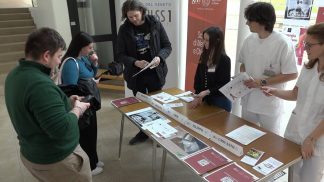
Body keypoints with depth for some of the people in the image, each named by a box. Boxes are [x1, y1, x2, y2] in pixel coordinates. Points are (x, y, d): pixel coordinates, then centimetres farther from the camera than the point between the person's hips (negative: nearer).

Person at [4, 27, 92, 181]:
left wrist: (65, 102, 4)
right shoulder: (40, 84, -32)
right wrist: (77, 109, -16)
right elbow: (62, 129, -33)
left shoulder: (15, 74, 0)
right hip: (56, 161, -9)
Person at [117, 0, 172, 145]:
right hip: (136, 75, 1)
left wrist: (159, 57, -21)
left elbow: (167, 46, -1)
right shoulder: (124, 30, -4)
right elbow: (120, 55, -5)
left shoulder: (155, 24, -6)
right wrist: (135, 62, -22)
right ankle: (143, 133, 36)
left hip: (155, 73, -1)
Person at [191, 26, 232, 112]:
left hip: (220, 101, -5)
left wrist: (207, 92, -25)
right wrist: (197, 96, -8)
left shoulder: (224, 60, -13)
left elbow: (224, 85, -14)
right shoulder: (204, 56, 2)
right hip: (206, 99, 5)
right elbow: (197, 77, 3)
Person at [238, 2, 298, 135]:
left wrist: (262, 82, -20)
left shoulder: (283, 43, -17)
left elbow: (291, 75, -14)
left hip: (269, 103, -5)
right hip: (248, 100, 5)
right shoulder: (249, 40, 0)